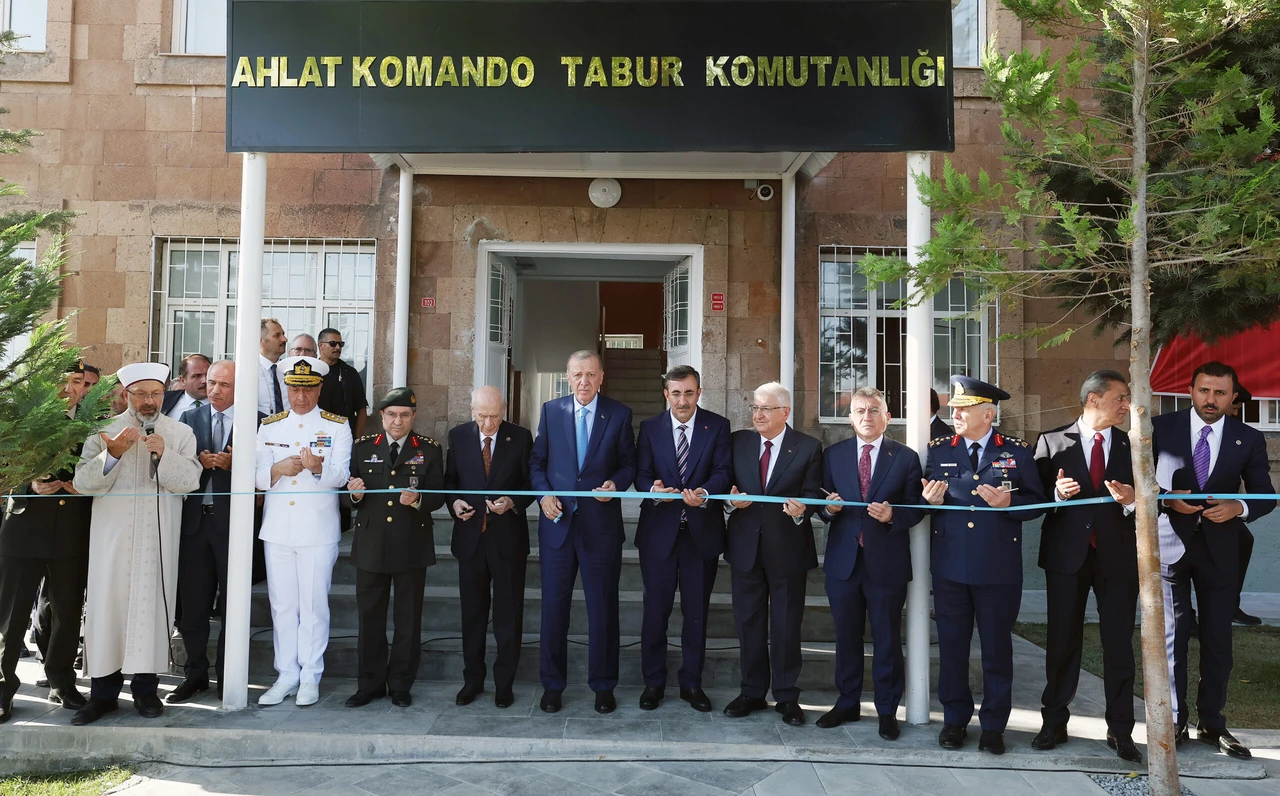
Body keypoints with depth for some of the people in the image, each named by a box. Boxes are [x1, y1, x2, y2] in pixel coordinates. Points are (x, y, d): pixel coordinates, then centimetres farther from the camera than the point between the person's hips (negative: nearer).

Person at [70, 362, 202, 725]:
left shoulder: (181, 433, 6)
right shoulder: (104, 431, 7)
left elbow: (190, 481, -5)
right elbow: (84, 483, -2)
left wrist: (164, 455, -21)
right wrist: (113, 454, -18)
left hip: (159, 540, 0)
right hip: (112, 536, 0)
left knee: (151, 606, 0)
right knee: (107, 605, 0)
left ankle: (145, 687, 12)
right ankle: (103, 691, 11)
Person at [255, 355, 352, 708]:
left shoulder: (337, 426, 2)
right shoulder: (269, 427, 11)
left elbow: (340, 476, -8)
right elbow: (258, 477, 6)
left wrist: (318, 467, -29)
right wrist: (278, 469, -16)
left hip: (318, 530, -3)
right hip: (277, 529, 3)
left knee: (314, 605, 1)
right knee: (282, 605, 8)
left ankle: (310, 677, 12)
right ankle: (286, 675, 19)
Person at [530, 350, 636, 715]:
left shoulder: (619, 414, 1)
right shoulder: (551, 410, 6)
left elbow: (629, 463, 6)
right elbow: (537, 461, 9)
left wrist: (616, 483, -14)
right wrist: (543, 494, -6)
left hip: (601, 525, -1)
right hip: (557, 523, 1)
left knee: (603, 608, 7)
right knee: (553, 606, 7)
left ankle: (603, 686, 21)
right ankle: (552, 685, 21)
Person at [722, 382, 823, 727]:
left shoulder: (808, 448, -2)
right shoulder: (737, 442, 6)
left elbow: (813, 494, -5)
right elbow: (725, 485, 8)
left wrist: (801, 511, -25)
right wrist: (732, 501, -13)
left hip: (788, 547, -3)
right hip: (745, 544, 3)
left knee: (787, 624, 6)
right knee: (748, 621, 11)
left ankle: (787, 696, 19)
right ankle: (752, 692, 24)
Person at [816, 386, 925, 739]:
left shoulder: (905, 457, 0)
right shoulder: (833, 455, 6)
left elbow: (916, 509, -1)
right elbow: (823, 505, 8)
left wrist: (892, 515, -20)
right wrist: (828, 508, -14)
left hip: (887, 563, -2)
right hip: (843, 560, 2)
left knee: (887, 639, 7)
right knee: (846, 637, 13)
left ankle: (887, 710, 21)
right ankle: (848, 703, 28)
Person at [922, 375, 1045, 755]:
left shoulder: (1017, 451, 2)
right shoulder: (939, 449, 7)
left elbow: (1037, 502, 3)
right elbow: (927, 499, 12)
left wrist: (1009, 503, -16)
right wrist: (932, 501, -11)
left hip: (999, 567, -2)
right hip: (950, 564, 2)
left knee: (997, 645, 7)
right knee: (952, 643, 9)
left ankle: (993, 725, 21)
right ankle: (955, 719, 23)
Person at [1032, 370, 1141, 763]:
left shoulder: (1132, 446, 6)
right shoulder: (1052, 442, 0)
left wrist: (1131, 501, -16)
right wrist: (1057, 494, -20)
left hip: (1119, 555, 2)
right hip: (1067, 554, -1)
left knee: (1119, 643, 5)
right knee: (1062, 640, 8)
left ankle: (1120, 730, 18)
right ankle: (1054, 723, 21)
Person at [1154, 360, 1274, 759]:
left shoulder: (1249, 439, 2)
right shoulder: (1161, 428, -2)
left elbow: (1265, 496, 5)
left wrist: (1239, 508, -16)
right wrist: (1167, 500, -17)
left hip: (1218, 547, 2)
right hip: (1170, 543, -1)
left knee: (1218, 639, 8)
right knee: (1172, 635, 4)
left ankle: (1212, 724, 22)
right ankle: (1174, 722, 16)